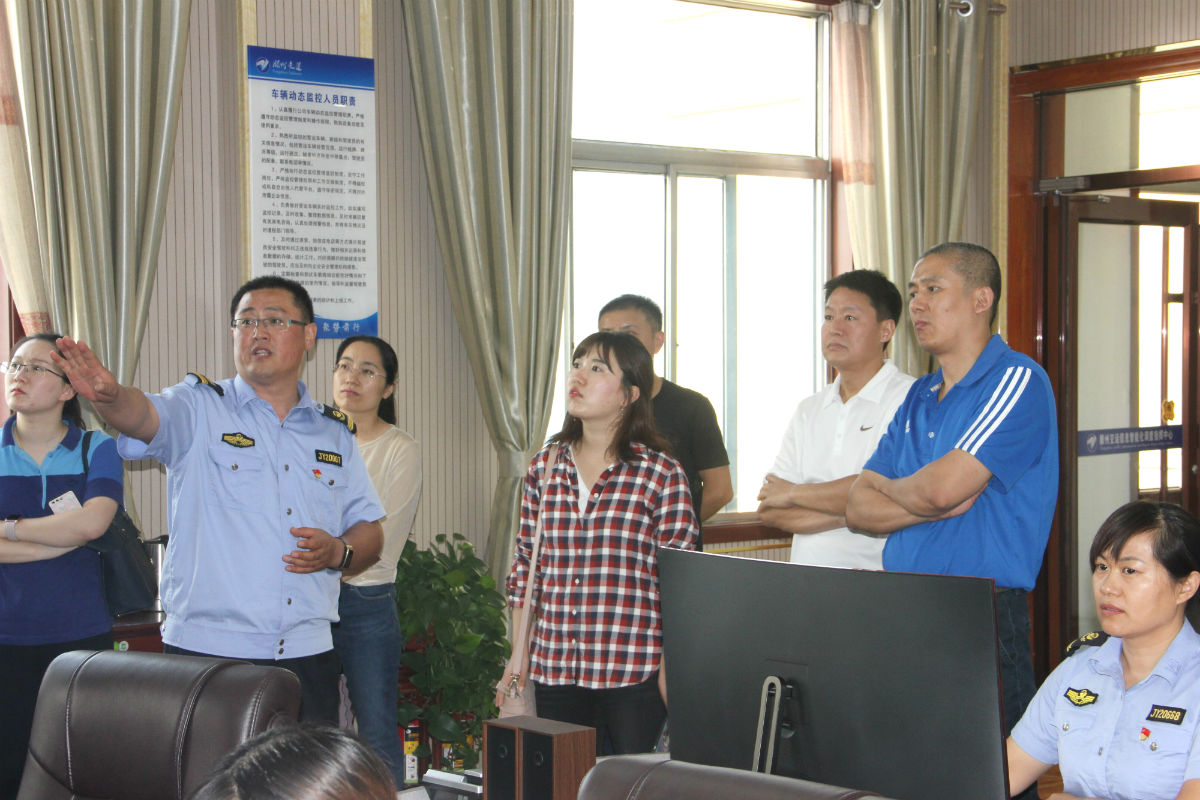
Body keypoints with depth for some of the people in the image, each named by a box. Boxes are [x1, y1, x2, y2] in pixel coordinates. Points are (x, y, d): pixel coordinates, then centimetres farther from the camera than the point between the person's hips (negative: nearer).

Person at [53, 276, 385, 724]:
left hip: (307, 654, 3)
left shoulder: (334, 432, 14)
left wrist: (338, 552, -5)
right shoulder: (199, 410, 4)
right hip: (205, 651, -3)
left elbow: (369, 533, 17)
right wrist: (108, 396, -40)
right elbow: (144, 415, -18)